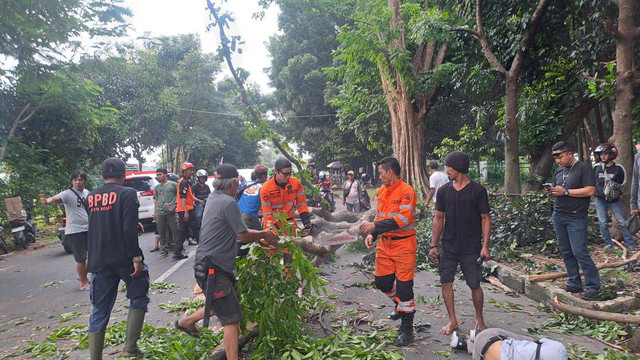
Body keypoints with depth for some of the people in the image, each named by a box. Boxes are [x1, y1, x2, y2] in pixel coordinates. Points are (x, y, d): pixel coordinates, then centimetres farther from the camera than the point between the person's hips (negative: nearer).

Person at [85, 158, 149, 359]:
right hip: (124, 259, -5)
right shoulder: (127, 193, -8)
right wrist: (136, 257, -16)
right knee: (138, 299, 14)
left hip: (99, 263, 5)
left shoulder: (90, 198, 10)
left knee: (99, 312, 12)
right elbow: (129, 228, -18)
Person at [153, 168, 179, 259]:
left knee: (175, 231, -2)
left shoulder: (173, 184, 3)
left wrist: (176, 203, -10)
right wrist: (155, 212, 17)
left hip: (171, 212, -4)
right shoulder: (157, 187, 17)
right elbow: (156, 200, 21)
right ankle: (164, 250, 17)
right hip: (160, 213, 4)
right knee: (162, 233, 8)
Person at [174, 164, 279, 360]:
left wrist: (261, 235, 14)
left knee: (219, 305, 26)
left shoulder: (214, 198, 12)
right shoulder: (228, 202, -18)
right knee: (232, 318, -6)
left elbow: (235, 230, 18)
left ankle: (186, 321, 40)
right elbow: (243, 236, -15)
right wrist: (263, 234, 3)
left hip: (207, 263, 10)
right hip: (213, 267, -10)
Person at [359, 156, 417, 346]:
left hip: (404, 244, -7)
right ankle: (400, 305, 44)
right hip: (385, 243, 8)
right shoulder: (382, 191, 10)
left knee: (404, 286, -2)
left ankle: (407, 329, 14)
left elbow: (402, 219, -25)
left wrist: (375, 226, -26)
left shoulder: (406, 191, -15)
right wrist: (372, 234, 3)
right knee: (382, 281, 14)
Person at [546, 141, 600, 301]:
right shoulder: (559, 171, 16)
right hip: (558, 216, 7)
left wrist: (565, 191, -17)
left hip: (575, 217, -7)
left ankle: (593, 286, 2)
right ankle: (574, 284, 18)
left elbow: (590, 191, -16)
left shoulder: (584, 168, -6)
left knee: (579, 252, -10)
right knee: (566, 252, 9)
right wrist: (552, 191, 0)